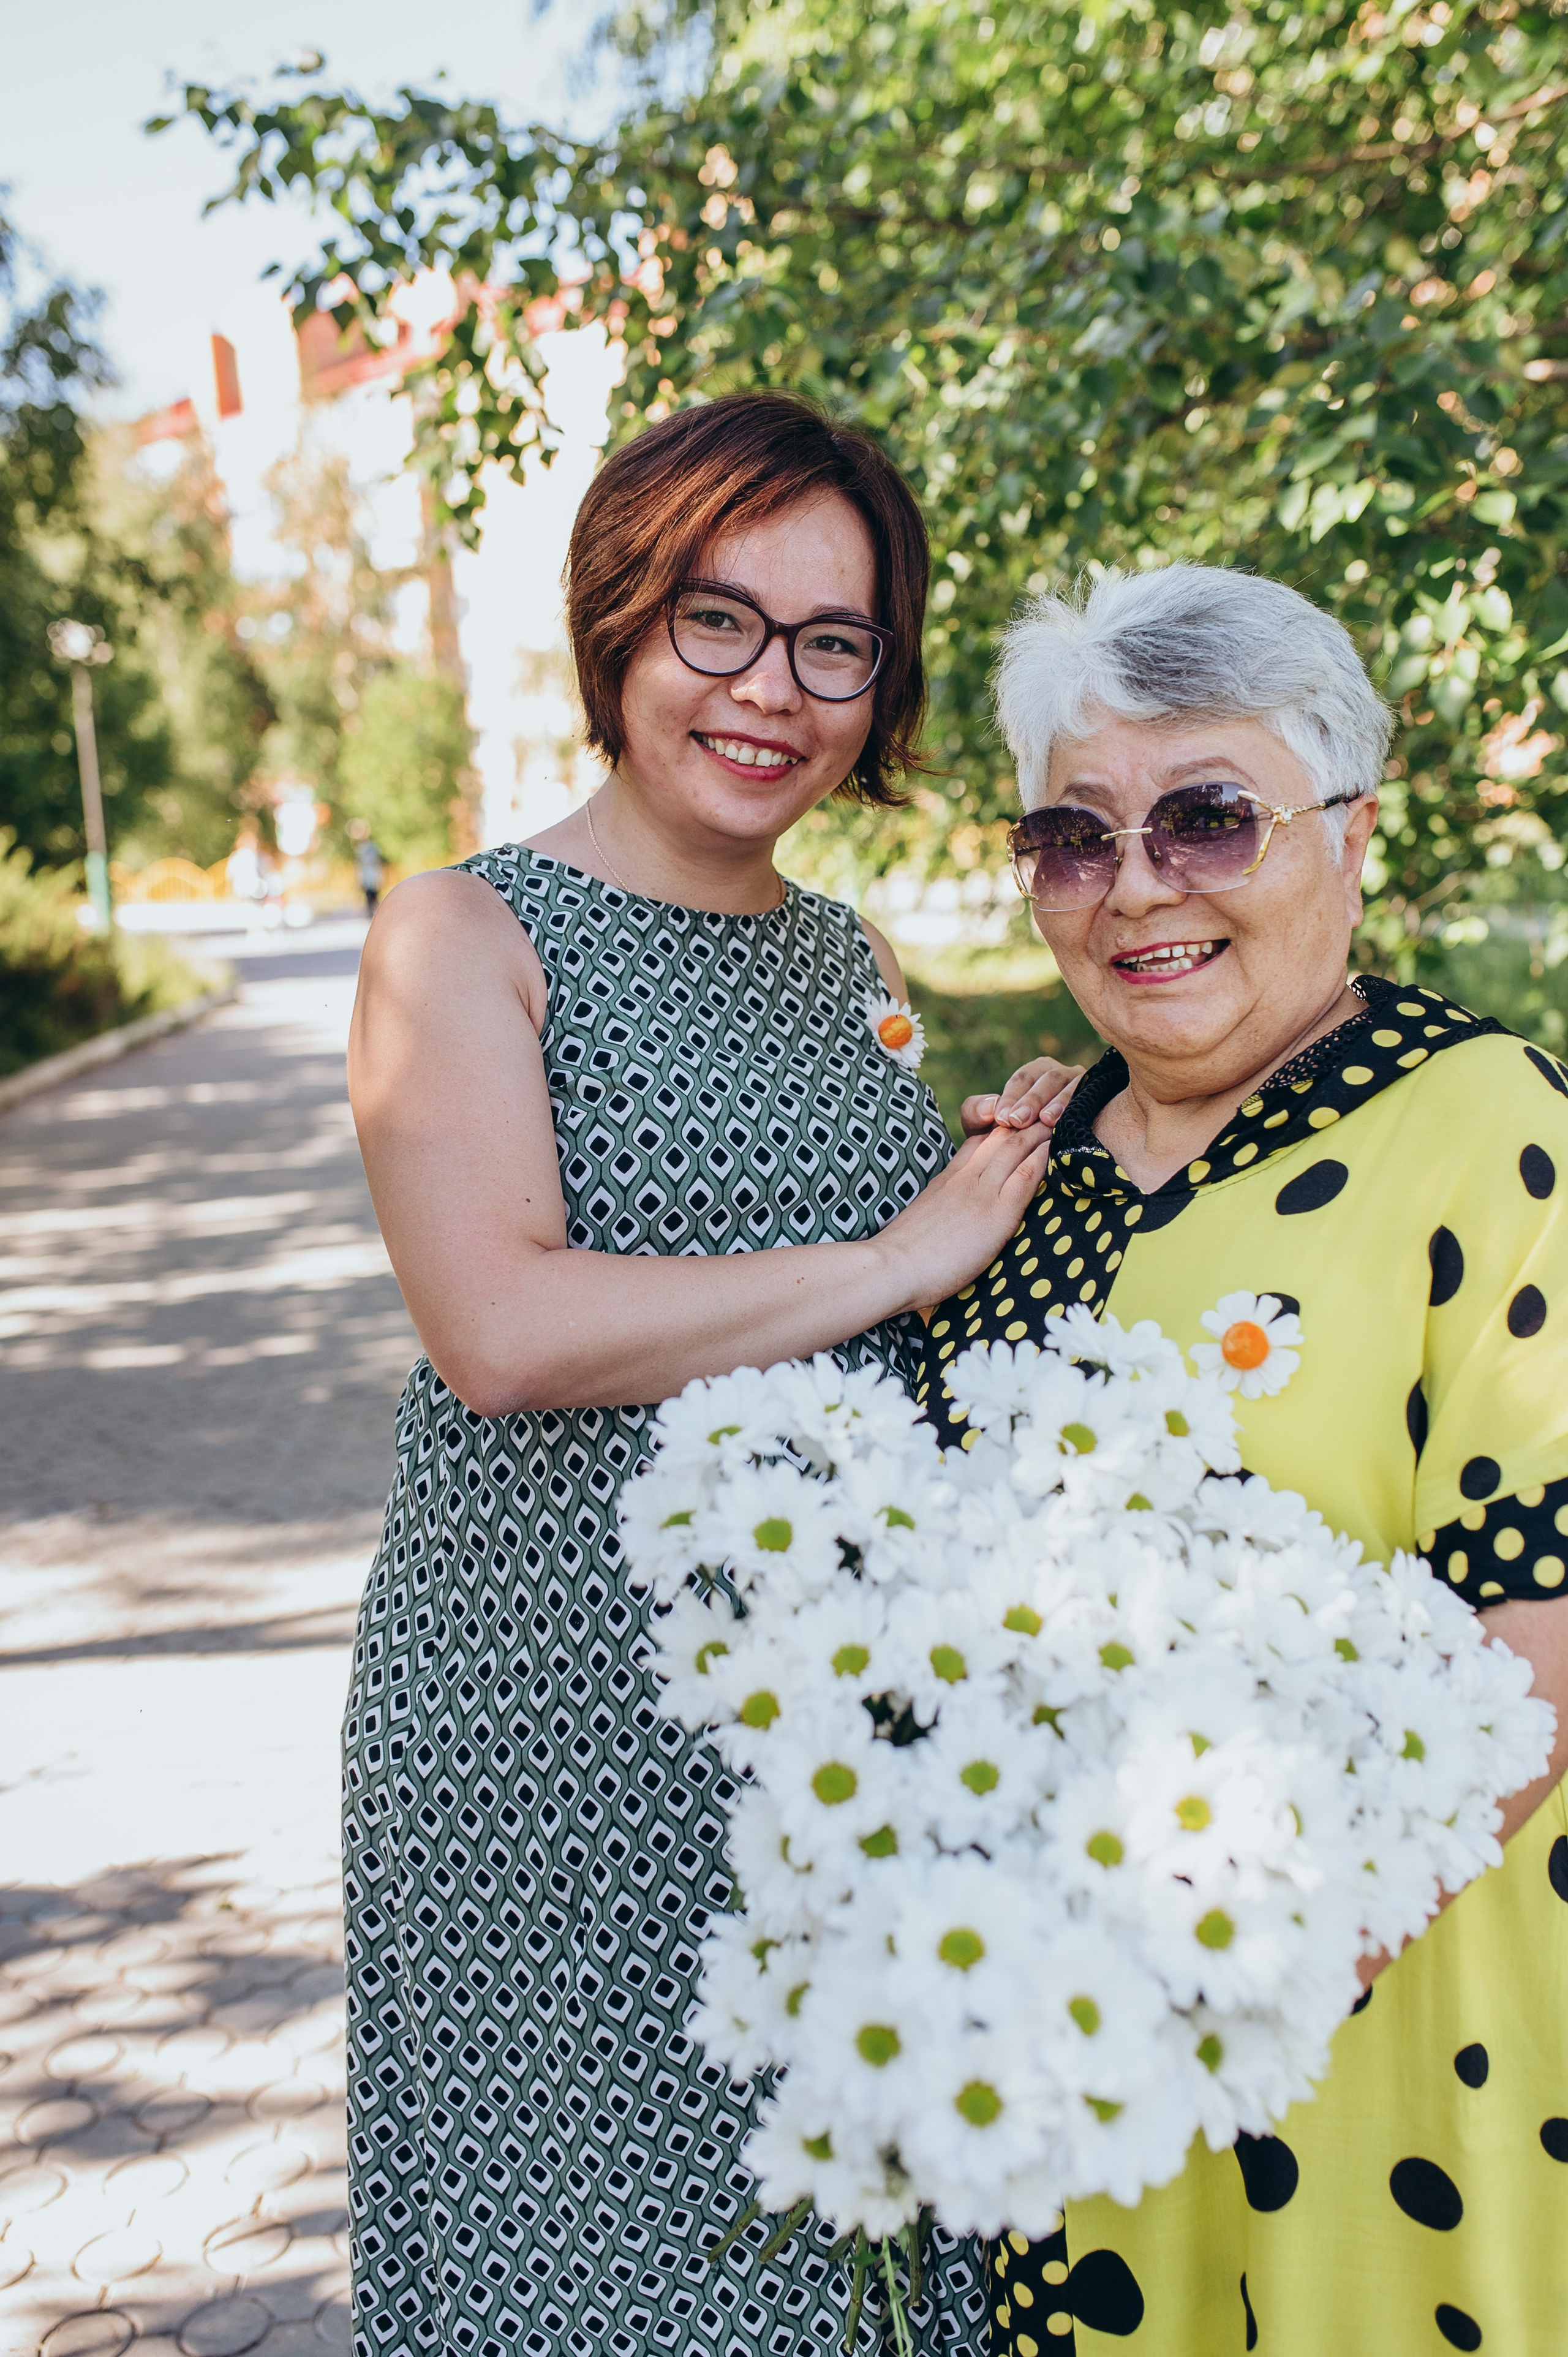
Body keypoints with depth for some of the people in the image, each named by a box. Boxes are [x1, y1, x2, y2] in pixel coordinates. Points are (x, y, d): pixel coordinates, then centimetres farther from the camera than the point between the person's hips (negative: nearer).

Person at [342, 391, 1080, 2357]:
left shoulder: (850, 961, 13)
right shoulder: (464, 934, -6)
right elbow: (501, 1327, -21)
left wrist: (1016, 1169, 5)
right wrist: (892, 1258, -15)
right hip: (557, 1730, -5)